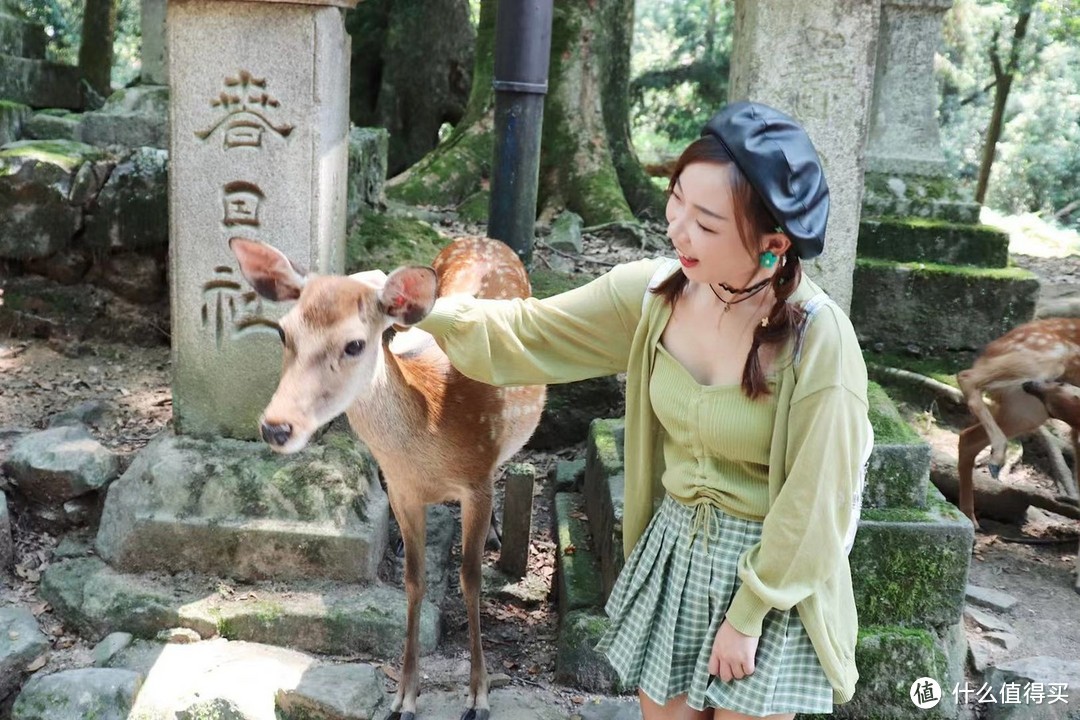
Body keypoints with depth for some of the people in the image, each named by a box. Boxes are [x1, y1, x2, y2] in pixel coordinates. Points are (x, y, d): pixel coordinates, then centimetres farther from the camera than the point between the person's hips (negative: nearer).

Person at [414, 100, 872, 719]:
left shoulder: (818, 340, -25)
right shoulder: (654, 292, -10)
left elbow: (811, 502, -18)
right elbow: (528, 334, -5)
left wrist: (748, 615, -12)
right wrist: (427, 309, -18)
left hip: (773, 572, -4)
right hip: (673, 550, 5)